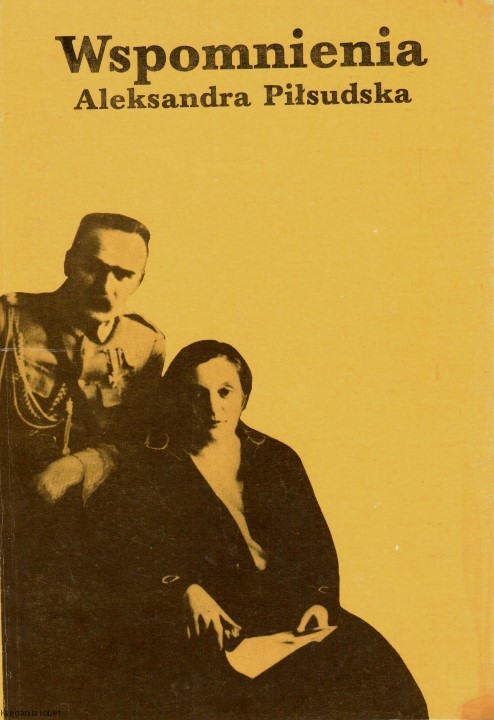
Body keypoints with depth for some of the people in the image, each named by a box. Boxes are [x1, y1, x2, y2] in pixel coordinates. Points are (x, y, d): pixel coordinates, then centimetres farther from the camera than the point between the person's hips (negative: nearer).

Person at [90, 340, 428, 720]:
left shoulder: (279, 460, 17)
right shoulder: (150, 475, 6)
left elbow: (317, 543, 15)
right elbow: (122, 557, -4)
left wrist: (321, 600, -4)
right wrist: (183, 590, -20)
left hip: (289, 613, 4)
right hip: (204, 628, -3)